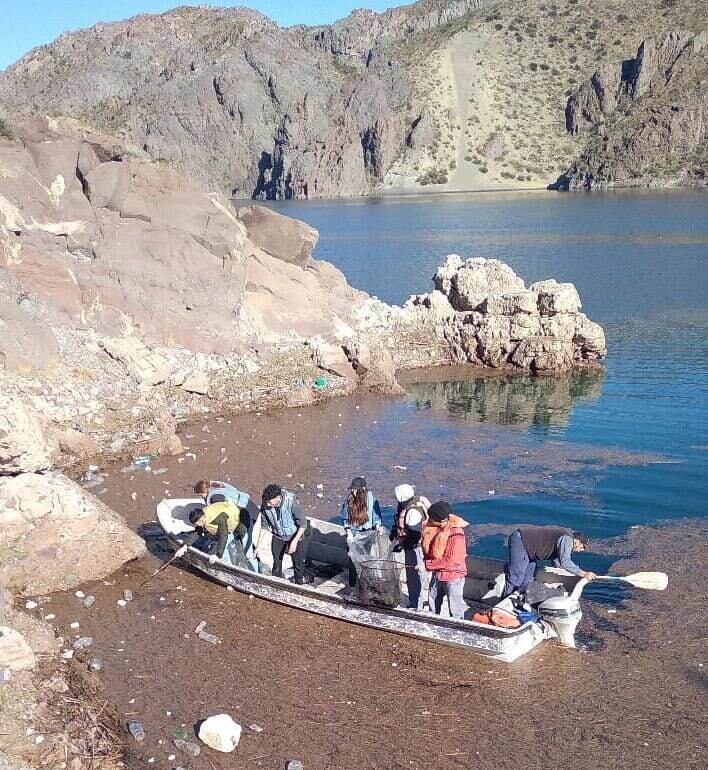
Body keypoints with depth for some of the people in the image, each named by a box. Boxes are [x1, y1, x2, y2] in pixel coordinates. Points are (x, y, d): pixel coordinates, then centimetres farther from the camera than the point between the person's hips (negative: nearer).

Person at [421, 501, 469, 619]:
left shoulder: (456, 534, -24)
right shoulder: (433, 528, -3)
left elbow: (450, 561, -23)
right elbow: (428, 549, 13)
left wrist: (428, 564, -17)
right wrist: (426, 559, -7)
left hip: (453, 577, -8)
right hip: (437, 575, 8)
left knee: (455, 612, 3)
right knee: (433, 609, 20)